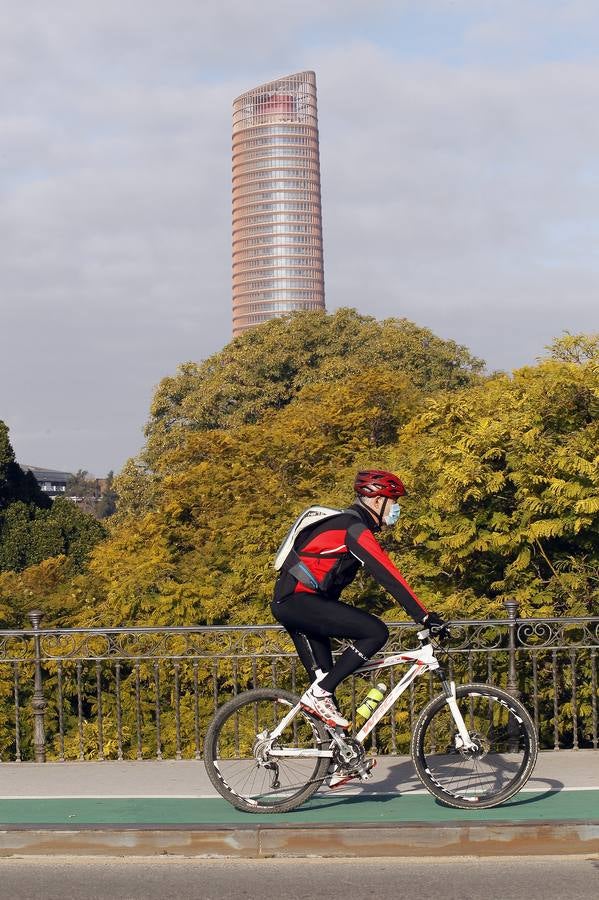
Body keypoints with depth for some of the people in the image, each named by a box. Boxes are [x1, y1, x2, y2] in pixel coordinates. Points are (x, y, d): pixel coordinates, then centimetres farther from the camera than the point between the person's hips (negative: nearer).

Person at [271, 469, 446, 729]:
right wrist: (424, 616, -20)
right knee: (376, 632, -16)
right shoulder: (355, 528, -12)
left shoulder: (345, 523, 20)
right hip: (301, 601, -11)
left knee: (324, 677, 11)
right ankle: (318, 693, -15)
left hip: (287, 604, 11)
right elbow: (387, 575, -20)